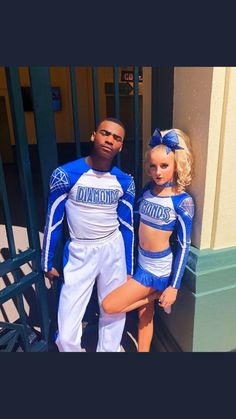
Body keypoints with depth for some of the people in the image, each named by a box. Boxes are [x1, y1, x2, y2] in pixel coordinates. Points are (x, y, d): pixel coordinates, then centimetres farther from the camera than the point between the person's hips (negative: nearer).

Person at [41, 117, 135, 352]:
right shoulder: (65, 174, -13)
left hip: (114, 251, 3)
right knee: (67, 334, -1)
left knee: (114, 315, 17)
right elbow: (53, 222, -4)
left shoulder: (124, 182, -4)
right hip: (79, 253, -2)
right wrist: (47, 262, 3)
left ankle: (108, 350, 45)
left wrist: (129, 268, 8)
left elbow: (127, 226, 4)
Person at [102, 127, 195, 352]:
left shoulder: (182, 201, -18)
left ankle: (159, 295, 11)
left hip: (159, 269, -6)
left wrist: (174, 286, -14)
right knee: (144, 313, 19)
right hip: (141, 262, 6)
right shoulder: (148, 189, -2)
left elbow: (183, 246, -15)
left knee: (109, 306, -4)